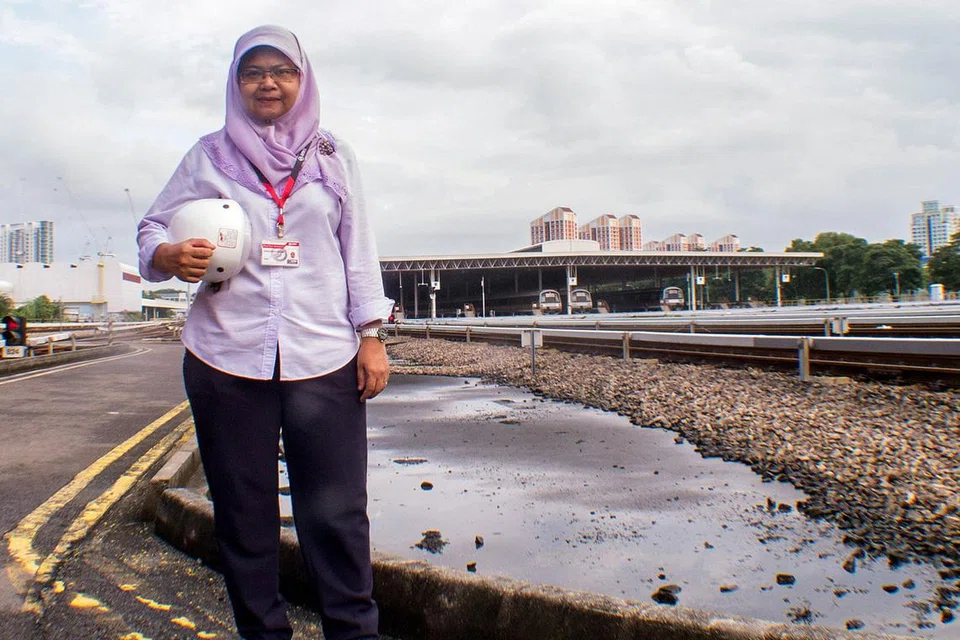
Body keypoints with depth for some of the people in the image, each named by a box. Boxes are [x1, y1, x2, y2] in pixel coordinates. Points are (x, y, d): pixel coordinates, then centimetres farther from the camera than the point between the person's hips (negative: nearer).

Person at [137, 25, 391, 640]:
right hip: (227, 358, 1)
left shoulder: (335, 156, 13)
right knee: (244, 510, 6)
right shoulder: (208, 156, 11)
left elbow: (359, 250, 11)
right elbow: (152, 227, 12)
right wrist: (169, 256, -12)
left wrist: (372, 336, 3)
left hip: (324, 358, 0)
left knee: (337, 511, -2)